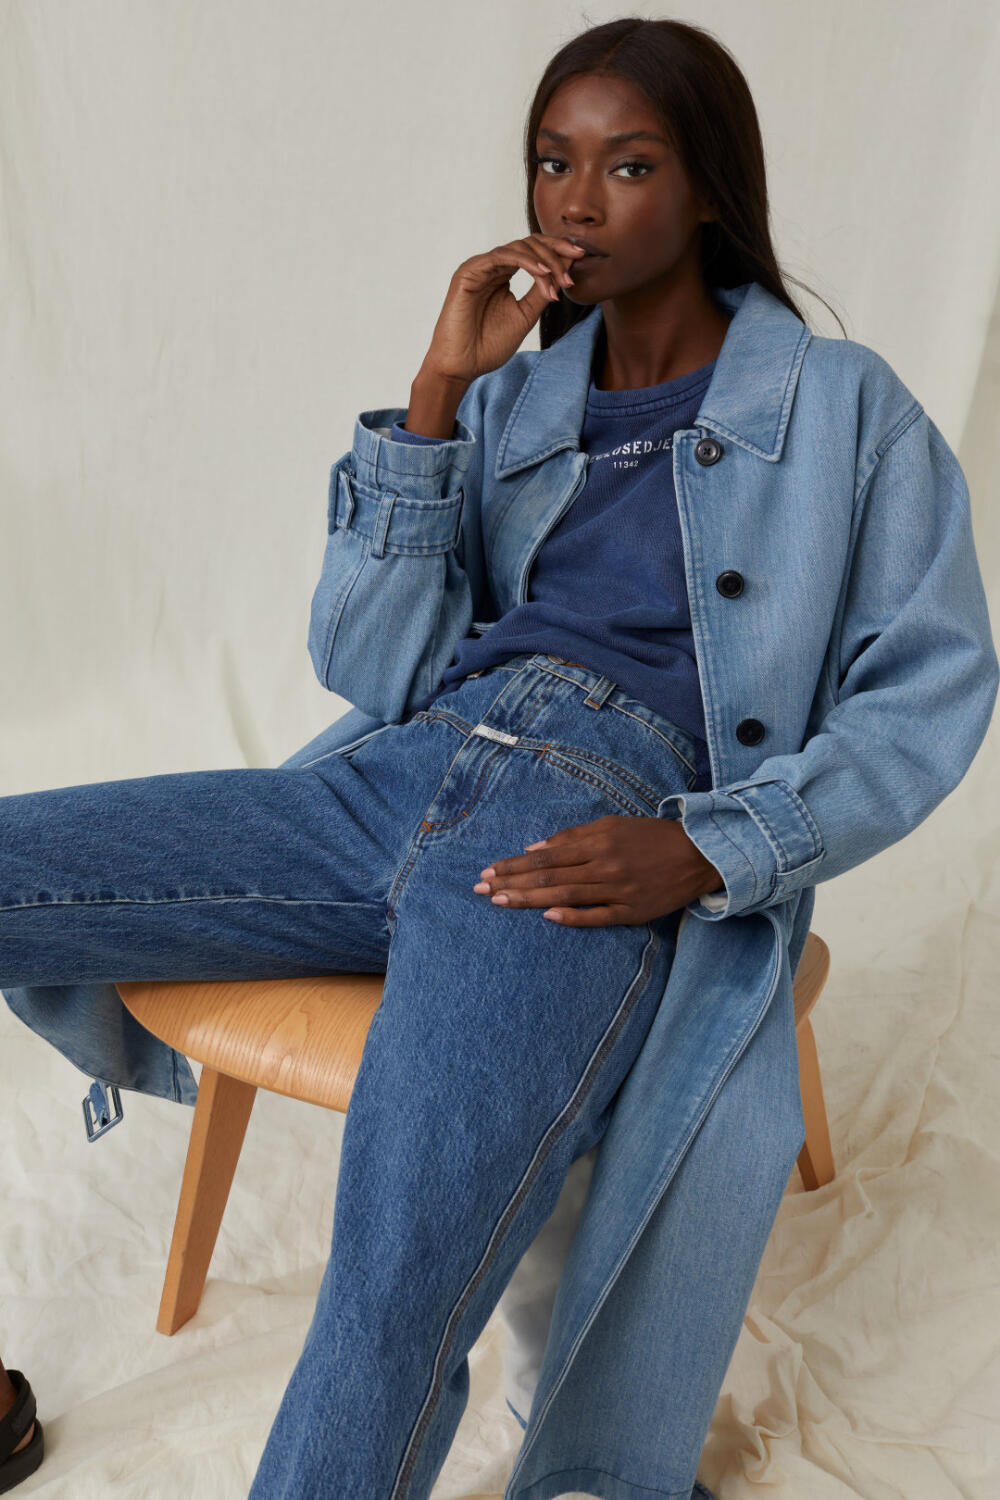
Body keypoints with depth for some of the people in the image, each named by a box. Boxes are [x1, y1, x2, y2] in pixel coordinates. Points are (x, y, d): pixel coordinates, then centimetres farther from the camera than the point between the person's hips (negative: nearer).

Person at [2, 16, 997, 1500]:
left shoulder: (847, 407, 13)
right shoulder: (507, 402, 23)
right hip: (396, 780, 6)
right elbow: (371, 666, 13)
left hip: (596, 835, -5)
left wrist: (704, 854, -13)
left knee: (390, 1310, -31)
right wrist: (436, 393, 3)